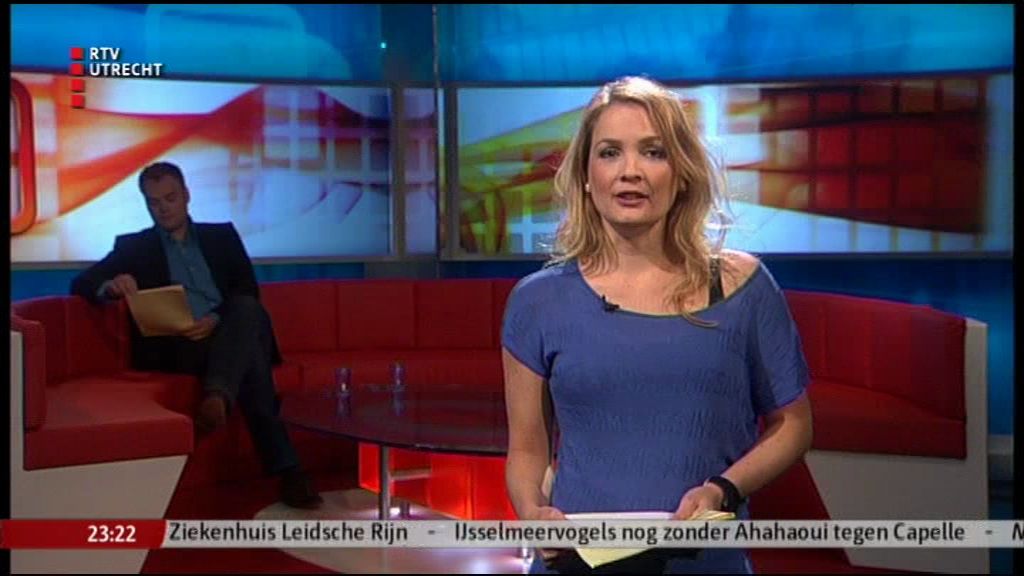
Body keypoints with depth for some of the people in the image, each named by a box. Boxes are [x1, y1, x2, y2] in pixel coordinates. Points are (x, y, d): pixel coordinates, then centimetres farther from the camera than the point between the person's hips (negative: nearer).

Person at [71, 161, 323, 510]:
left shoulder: (222, 235, 20)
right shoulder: (133, 246, 17)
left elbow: (248, 292, 8)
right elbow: (82, 283, 5)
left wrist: (216, 320, -13)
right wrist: (112, 285, -20)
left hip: (228, 334, 2)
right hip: (174, 346, -2)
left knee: (248, 310, -34)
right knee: (250, 354, -35)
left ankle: (218, 396, -51)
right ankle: (286, 469, -40)